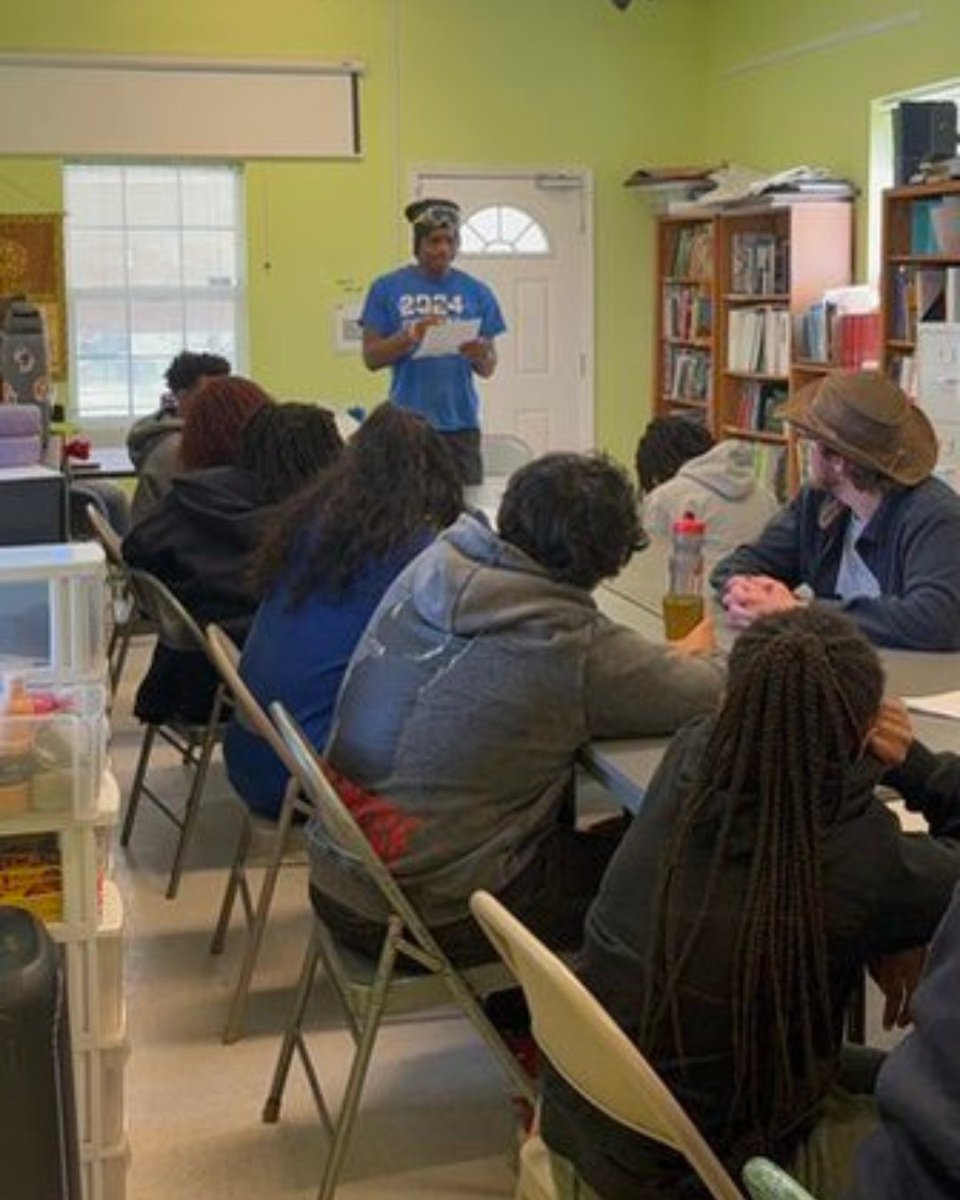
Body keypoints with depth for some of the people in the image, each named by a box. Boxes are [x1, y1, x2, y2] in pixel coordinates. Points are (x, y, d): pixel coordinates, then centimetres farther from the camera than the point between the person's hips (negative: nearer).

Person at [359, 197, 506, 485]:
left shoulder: (477, 292, 8)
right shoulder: (387, 288, 3)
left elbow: (488, 369, 8)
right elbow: (371, 358, -1)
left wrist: (480, 356, -15)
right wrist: (411, 335, -17)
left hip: (461, 422, 2)